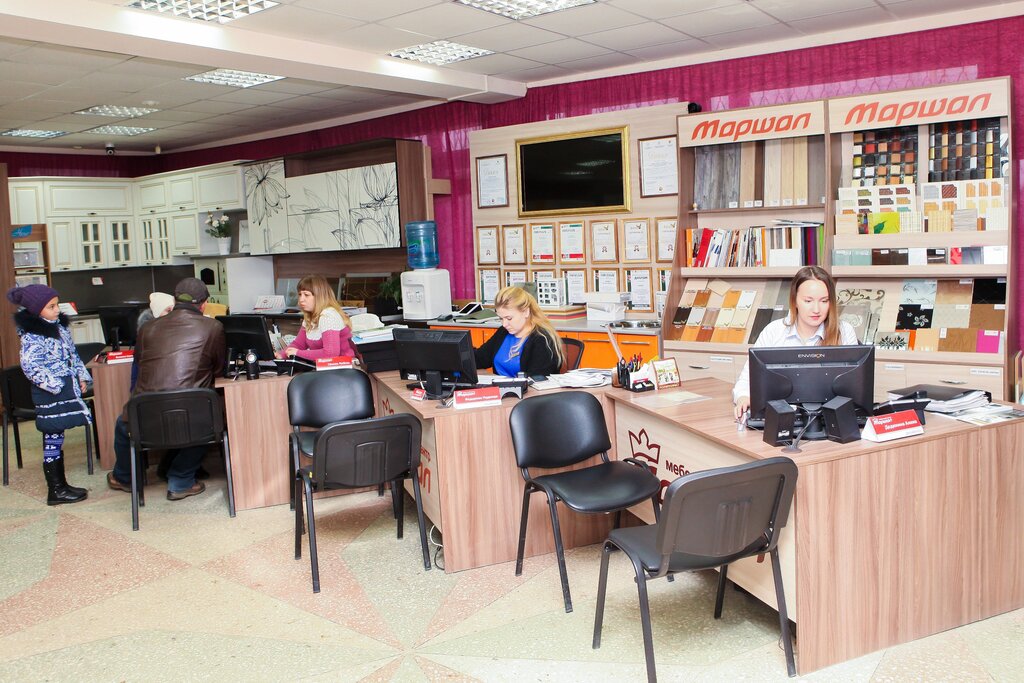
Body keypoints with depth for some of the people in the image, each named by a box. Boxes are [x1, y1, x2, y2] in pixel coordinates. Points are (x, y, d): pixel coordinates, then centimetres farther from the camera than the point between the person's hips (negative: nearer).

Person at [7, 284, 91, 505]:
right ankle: (55, 491, 6)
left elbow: (73, 355, 19)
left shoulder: (59, 326, 11)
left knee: (56, 439, 15)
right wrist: (54, 385, -21)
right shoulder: (32, 336, -16)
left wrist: (82, 377, 12)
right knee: (52, 440, -2)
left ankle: (61, 485, 23)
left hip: (67, 389, 8)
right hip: (51, 394, -8)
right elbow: (30, 366, -22)